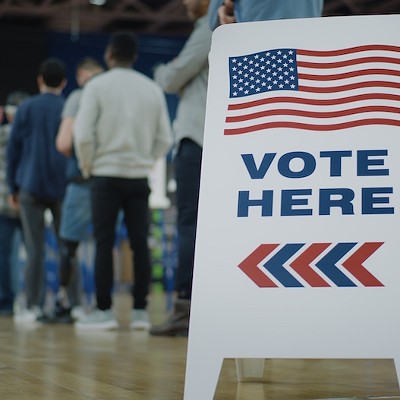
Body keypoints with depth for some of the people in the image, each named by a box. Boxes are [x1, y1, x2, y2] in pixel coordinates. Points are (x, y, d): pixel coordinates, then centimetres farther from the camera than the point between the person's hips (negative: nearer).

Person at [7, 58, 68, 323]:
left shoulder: (26, 108, 3)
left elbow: (13, 149, 5)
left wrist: (13, 187, 12)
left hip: (31, 188, 0)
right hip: (63, 188, 0)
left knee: (35, 249, 2)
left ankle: (35, 306, -1)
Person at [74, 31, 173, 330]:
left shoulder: (97, 86, -4)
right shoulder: (153, 89, 6)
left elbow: (83, 135, -10)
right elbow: (164, 139, 5)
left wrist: (88, 167, 4)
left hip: (106, 174, -3)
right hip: (139, 177, 3)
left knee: (104, 243, -1)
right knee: (140, 243, 4)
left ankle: (104, 310, -2)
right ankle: (140, 310, 3)